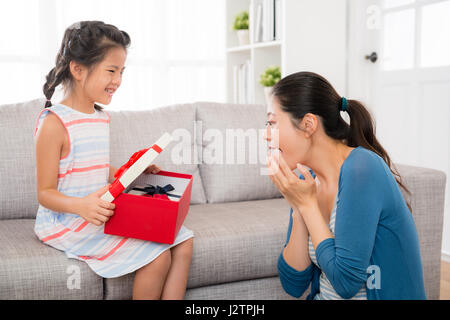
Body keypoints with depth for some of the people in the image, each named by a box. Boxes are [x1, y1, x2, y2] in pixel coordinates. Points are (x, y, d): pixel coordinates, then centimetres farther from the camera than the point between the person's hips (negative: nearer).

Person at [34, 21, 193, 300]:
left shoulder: (102, 117, 11)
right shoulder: (54, 123, -16)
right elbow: (45, 193, -16)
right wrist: (82, 206, -34)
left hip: (102, 213, 8)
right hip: (68, 221, -8)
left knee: (183, 243, -3)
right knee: (157, 257, -22)